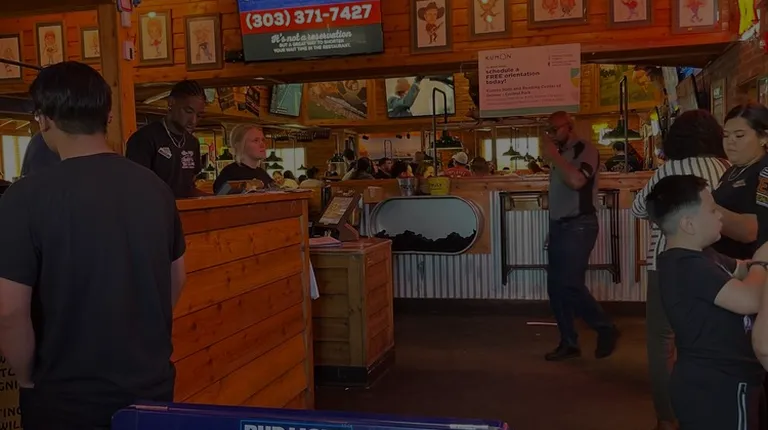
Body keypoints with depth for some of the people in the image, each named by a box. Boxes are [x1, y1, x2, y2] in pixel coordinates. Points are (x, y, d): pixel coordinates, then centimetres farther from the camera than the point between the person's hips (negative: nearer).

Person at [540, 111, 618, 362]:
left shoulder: (585, 150, -7)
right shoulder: (561, 153, 15)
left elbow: (576, 180, -25)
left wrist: (553, 155, -16)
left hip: (579, 226, -8)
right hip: (559, 226, 8)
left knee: (570, 285, -13)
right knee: (555, 287, 6)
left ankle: (606, 330, 7)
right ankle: (569, 343, 16)